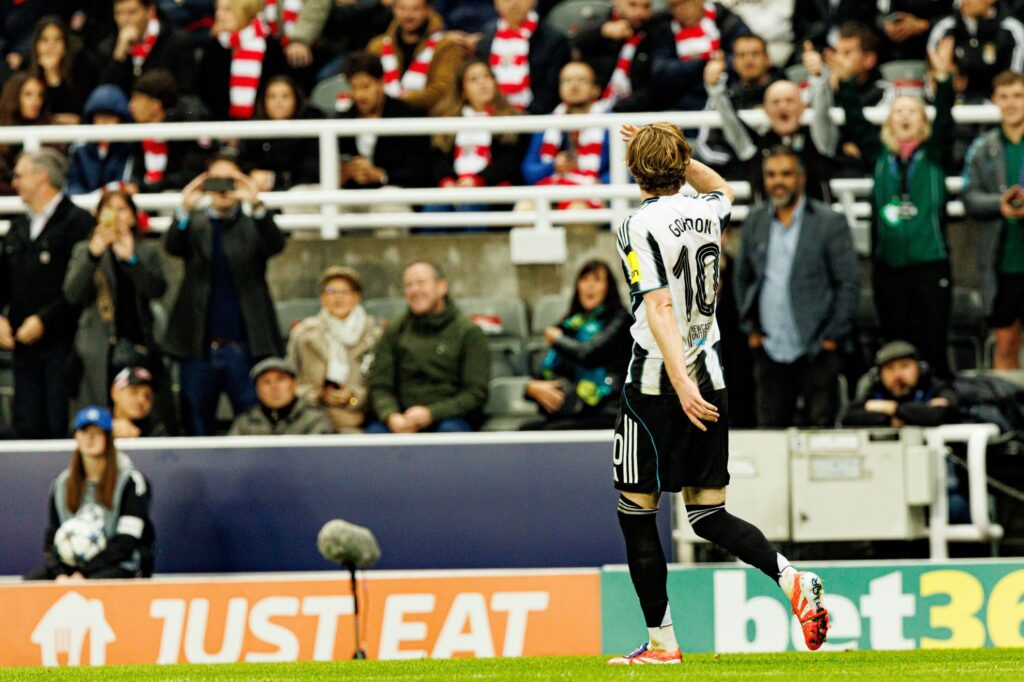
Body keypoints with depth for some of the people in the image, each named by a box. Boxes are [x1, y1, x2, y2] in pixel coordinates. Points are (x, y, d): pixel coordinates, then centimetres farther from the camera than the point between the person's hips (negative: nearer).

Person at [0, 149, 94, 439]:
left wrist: (44, 320, -16)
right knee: (27, 426, 5)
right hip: (23, 344, 7)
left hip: (62, 342, -7)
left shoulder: (78, 222, -7)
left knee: (60, 427, -8)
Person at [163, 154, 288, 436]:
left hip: (243, 346, -1)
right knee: (197, 426, 5)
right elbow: (172, 246, -9)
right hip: (199, 347, 1)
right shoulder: (194, 224, 10)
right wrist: (185, 210, -28)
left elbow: (276, 244, -12)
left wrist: (256, 206, -29)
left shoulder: (253, 224, 7)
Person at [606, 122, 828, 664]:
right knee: (709, 514, 10)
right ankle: (792, 579, -13)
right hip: (709, 381, 6)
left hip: (657, 385, -6)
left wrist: (680, 382, -28)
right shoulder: (706, 213, 8)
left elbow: (659, 307, -21)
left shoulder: (639, 227, -11)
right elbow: (723, 189, 35)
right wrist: (675, 151, 29)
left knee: (636, 515, 5)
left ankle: (661, 642, 4)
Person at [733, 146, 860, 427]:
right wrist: (750, 328, 10)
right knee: (770, 432, 4)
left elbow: (849, 282, -5)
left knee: (821, 426, -3)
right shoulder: (755, 221, 10)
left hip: (816, 351, -4)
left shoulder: (829, 222, -3)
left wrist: (833, 337, -9)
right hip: (769, 351, 4)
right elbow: (743, 278, 18)